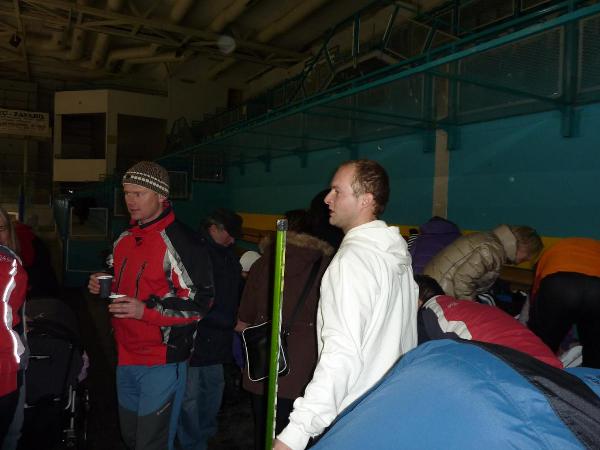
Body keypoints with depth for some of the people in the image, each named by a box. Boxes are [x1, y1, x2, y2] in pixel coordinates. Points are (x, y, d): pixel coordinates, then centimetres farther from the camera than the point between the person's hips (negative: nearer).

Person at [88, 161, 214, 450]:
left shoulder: (180, 243, -18)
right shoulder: (124, 240, 9)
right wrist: (103, 286, 2)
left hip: (162, 363, -8)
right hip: (126, 358, 8)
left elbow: (200, 304, -19)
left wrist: (145, 310, -26)